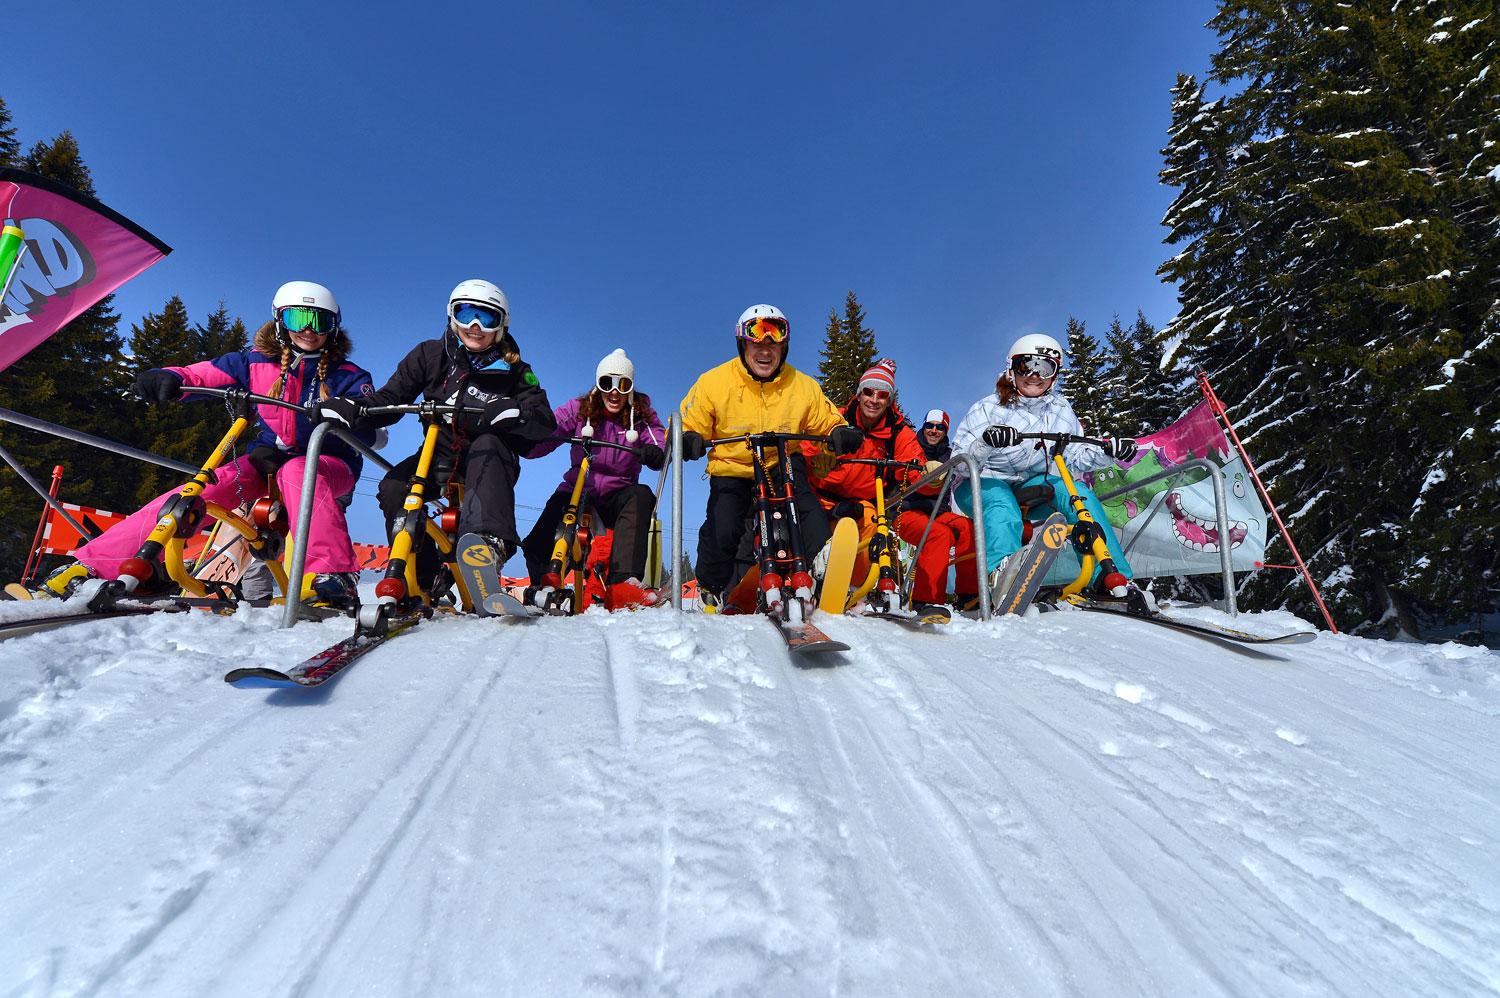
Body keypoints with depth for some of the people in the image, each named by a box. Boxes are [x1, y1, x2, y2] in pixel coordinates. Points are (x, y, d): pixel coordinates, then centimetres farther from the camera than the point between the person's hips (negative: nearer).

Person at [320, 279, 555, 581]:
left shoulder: (513, 370, -4)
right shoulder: (430, 355, 2)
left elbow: (545, 423, -14)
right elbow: (389, 399, -2)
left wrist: (513, 412, -35)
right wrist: (351, 408, -24)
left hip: (491, 460, -3)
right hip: (440, 456, 3)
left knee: (487, 445, -36)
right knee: (393, 487, -21)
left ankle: (491, 541, -50)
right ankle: (422, 577, -5)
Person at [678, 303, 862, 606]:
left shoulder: (803, 386, 2)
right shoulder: (714, 382, -3)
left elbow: (827, 422, 13)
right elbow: (690, 424, 2)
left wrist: (840, 434, -10)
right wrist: (687, 440, -21)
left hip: (785, 471, 2)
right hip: (732, 471, -1)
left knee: (816, 527, -20)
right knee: (722, 531, -22)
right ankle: (713, 588, 8)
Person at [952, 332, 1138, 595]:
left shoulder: (1061, 410, -1)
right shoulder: (987, 409, -15)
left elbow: (1076, 458, 3)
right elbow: (959, 465, -23)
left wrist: (1108, 451, -17)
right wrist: (985, 443, -44)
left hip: (1029, 486, 5)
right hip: (981, 484, -4)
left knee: (1078, 493, -19)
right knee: (1003, 509, -36)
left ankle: (1112, 579, -19)